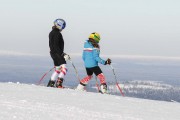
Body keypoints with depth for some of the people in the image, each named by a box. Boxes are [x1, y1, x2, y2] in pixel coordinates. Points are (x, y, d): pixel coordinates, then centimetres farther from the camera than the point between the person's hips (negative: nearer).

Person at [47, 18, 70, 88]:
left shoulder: (52, 33, 15)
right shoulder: (57, 33, -16)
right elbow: (56, 46, -22)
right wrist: (63, 54, -24)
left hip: (53, 53, 10)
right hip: (57, 53, -10)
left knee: (57, 69, 19)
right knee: (64, 68, -13)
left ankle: (51, 84, 22)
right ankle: (59, 84, -22)